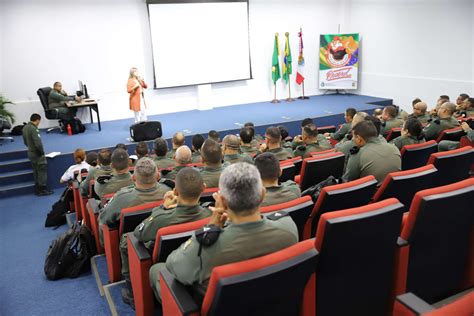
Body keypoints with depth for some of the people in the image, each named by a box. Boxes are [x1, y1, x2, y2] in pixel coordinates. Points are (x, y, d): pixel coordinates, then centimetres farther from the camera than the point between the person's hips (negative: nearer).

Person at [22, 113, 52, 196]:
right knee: (42, 171, 1)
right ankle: (43, 189, 7)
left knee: (36, 172, 16)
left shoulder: (25, 128, 6)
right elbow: (38, 143, -27)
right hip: (37, 154, -9)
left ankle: (37, 189, 23)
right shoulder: (33, 129, -23)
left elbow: (25, 142, 15)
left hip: (31, 153, 9)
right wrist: (42, 152, -13)